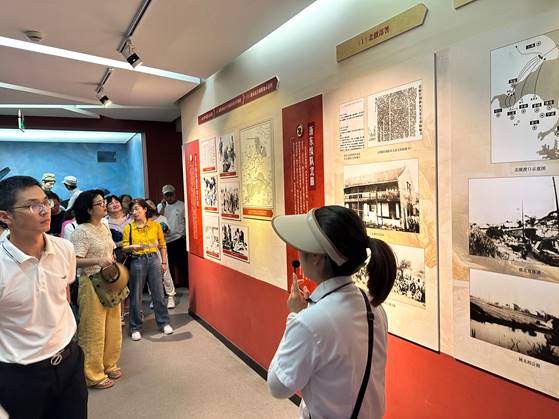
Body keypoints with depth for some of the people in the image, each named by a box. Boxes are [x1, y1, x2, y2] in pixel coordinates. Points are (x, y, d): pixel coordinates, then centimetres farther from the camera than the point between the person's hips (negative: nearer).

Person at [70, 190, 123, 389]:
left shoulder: (104, 227, 8)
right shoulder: (81, 231, -15)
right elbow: (75, 260, -22)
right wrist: (97, 261, -36)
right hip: (92, 284, -8)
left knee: (112, 327, 16)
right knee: (94, 330, 3)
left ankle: (109, 365, 34)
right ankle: (94, 375, 19)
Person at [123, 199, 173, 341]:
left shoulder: (156, 225, 1)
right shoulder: (129, 228, -1)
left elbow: (162, 245, 8)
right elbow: (124, 247, 1)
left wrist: (164, 262, 8)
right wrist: (132, 247, -20)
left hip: (153, 260, 1)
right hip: (137, 262, -1)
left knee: (158, 293, 7)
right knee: (135, 296, 5)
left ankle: (164, 323, 22)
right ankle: (135, 328, 19)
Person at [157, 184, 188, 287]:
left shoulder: (182, 205, -2)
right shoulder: (160, 206, 10)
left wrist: (185, 233, -15)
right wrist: (163, 206, -9)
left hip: (179, 238, -4)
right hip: (165, 239, 4)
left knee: (183, 262, -2)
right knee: (168, 263, 13)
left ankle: (187, 282, 8)